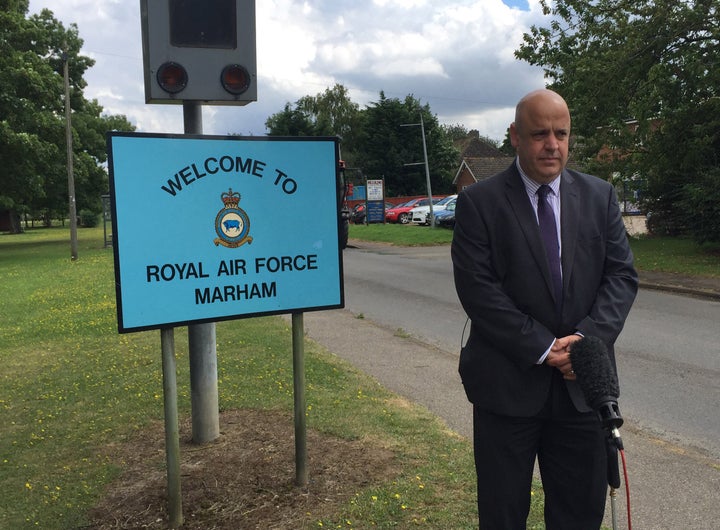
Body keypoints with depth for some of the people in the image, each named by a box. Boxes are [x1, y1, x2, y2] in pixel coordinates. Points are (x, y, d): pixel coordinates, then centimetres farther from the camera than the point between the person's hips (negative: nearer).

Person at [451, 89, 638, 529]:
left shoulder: (600, 196, 6)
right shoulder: (479, 202, -6)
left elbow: (622, 274, 3)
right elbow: (477, 289, -12)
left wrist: (588, 338, -13)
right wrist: (542, 349, -16)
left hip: (583, 382, 3)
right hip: (509, 382, -3)